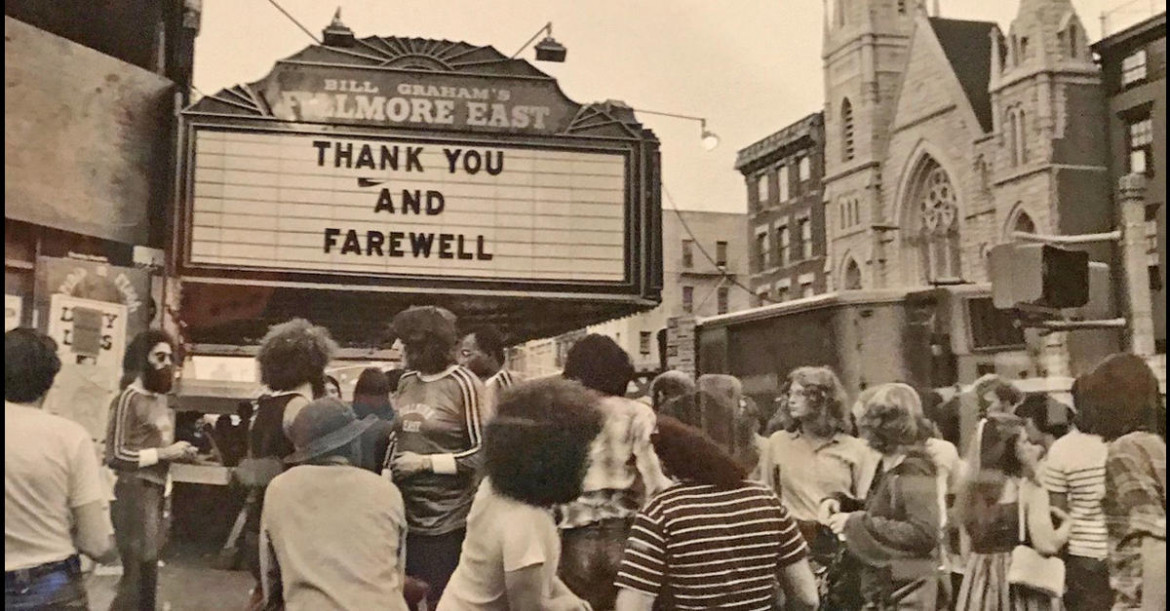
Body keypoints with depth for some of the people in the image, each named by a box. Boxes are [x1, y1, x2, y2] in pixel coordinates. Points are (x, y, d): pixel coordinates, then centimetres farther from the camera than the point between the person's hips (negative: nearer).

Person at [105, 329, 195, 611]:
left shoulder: (161, 398, 16)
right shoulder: (129, 399, -10)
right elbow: (114, 456, -15)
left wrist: (178, 452, 8)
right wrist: (163, 453, -16)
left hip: (156, 491, 9)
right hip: (134, 493, -8)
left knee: (148, 575, 11)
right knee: (138, 574, -10)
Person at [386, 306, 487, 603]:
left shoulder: (464, 384, -11)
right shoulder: (406, 381, 9)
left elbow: (482, 451, -11)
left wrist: (426, 463, -16)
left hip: (447, 520, -6)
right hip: (404, 513, 6)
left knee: (442, 599, 3)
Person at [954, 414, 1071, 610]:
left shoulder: (972, 489, 6)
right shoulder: (1029, 490, -11)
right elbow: (1047, 545, -19)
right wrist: (1067, 523, 2)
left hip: (979, 584, 5)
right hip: (1021, 584, -5)